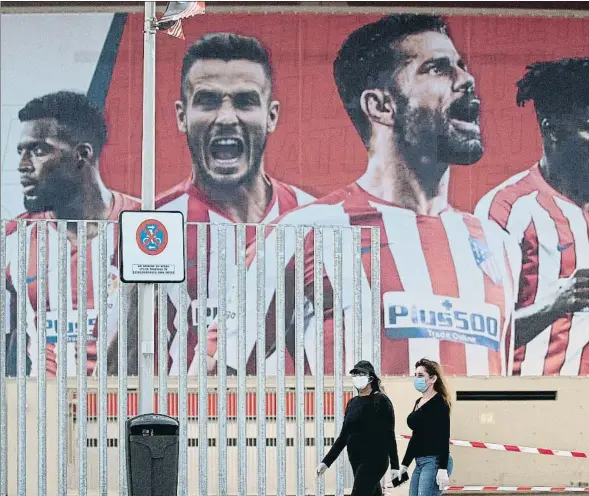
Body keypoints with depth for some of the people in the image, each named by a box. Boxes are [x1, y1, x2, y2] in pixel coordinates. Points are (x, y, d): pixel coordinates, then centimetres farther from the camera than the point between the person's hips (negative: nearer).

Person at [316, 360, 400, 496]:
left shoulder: (381, 401, -5)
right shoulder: (352, 403, 14)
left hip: (374, 460, -7)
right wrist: (326, 462, 13)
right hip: (356, 462, 7)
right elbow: (344, 436, 17)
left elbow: (389, 435, -8)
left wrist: (395, 466, -13)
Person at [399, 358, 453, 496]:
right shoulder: (418, 402, 17)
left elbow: (444, 438, -16)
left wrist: (443, 469, -23)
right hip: (420, 463, 9)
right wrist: (404, 464, 22)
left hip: (435, 462, -9)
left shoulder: (439, 403, -9)